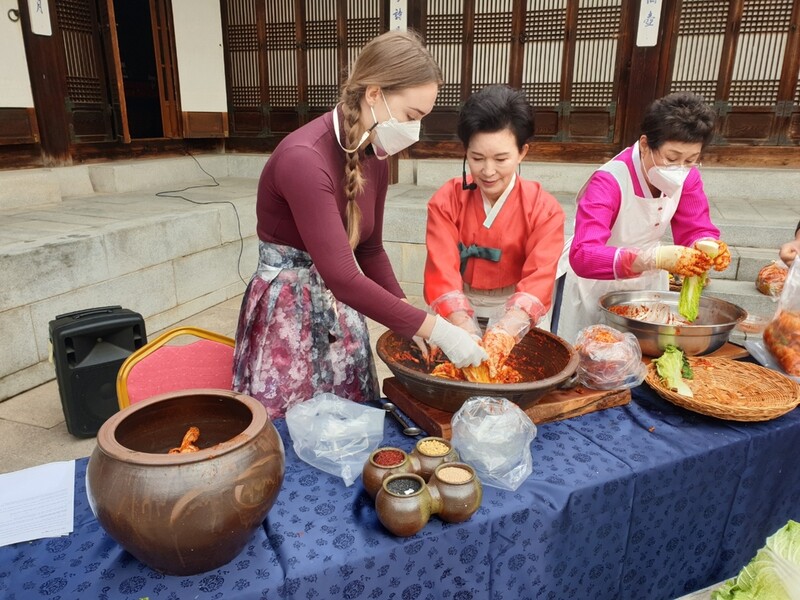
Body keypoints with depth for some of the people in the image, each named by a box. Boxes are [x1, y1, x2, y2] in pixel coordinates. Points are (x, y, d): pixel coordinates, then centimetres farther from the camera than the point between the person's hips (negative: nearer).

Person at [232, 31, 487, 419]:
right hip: (289, 315, -7)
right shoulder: (303, 158, -26)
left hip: (341, 309, 7)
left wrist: (409, 321, 0)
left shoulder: (375, 157, -2)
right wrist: (435, 329, -25)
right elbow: (342, 277, -29)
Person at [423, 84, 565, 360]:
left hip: (513, 311, 0)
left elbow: (539, 278, -23)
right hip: (459, 312, 0)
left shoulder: (544, 209, -8)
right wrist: (466, 331, -37)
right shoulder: (446, 201, -7)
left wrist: (504, 332, -41)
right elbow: (442, 271, -20)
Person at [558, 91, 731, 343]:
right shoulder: (609, 182, -30)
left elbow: (696, 231, -6)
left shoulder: (687, 176, -10)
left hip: (649, 284, 5)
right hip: (598, 287, -5)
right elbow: (582, 256, -40)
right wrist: (655, 258, -52)